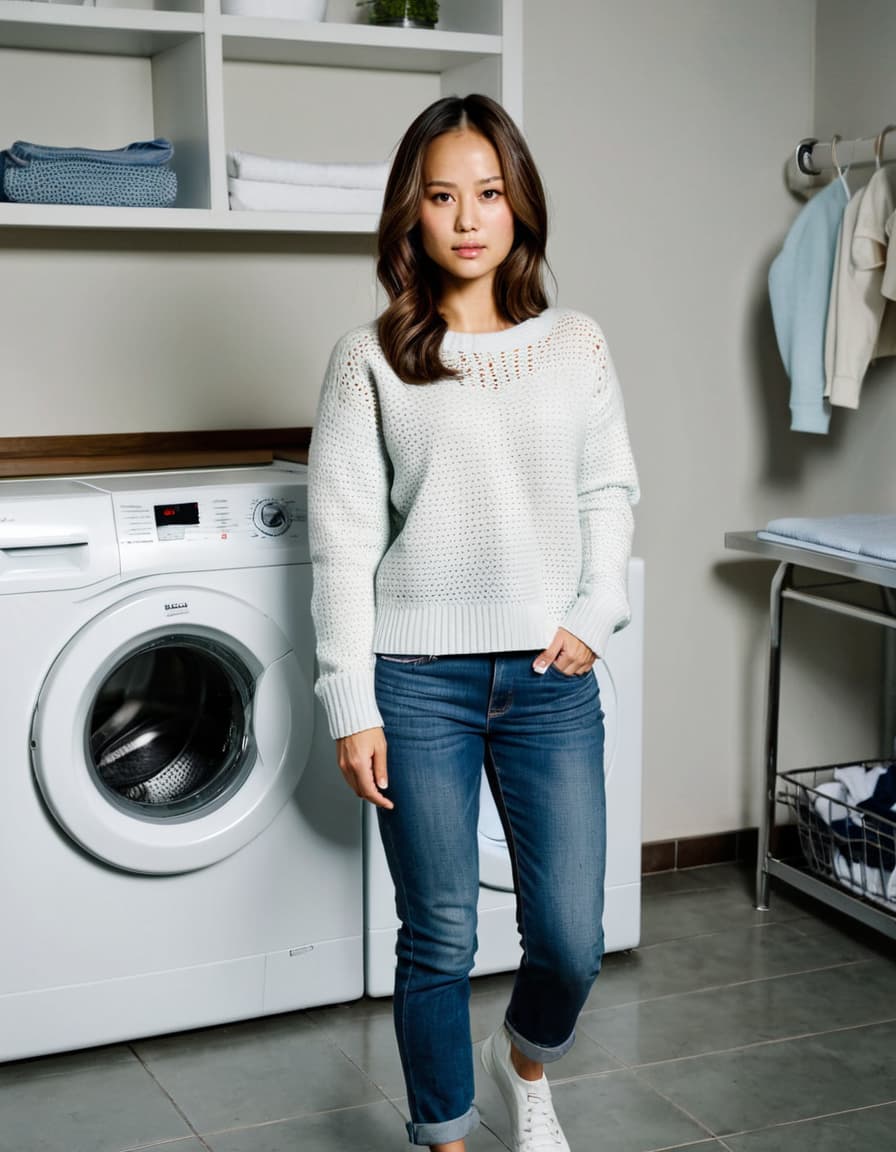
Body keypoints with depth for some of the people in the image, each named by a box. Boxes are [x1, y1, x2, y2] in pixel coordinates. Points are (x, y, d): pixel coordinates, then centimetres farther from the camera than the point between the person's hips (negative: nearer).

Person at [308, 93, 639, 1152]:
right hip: (419, 678, -2)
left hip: (551, 677, 2)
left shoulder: (575, 348, 6)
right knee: (438, 941, 7)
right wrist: (352, 706, -7)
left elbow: (608, 494, 11)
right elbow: (343, 542, -4)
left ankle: (526, 1063, 39)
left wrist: (594, 616, -5)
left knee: (571, 941, 5)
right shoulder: (369, 360, -2)